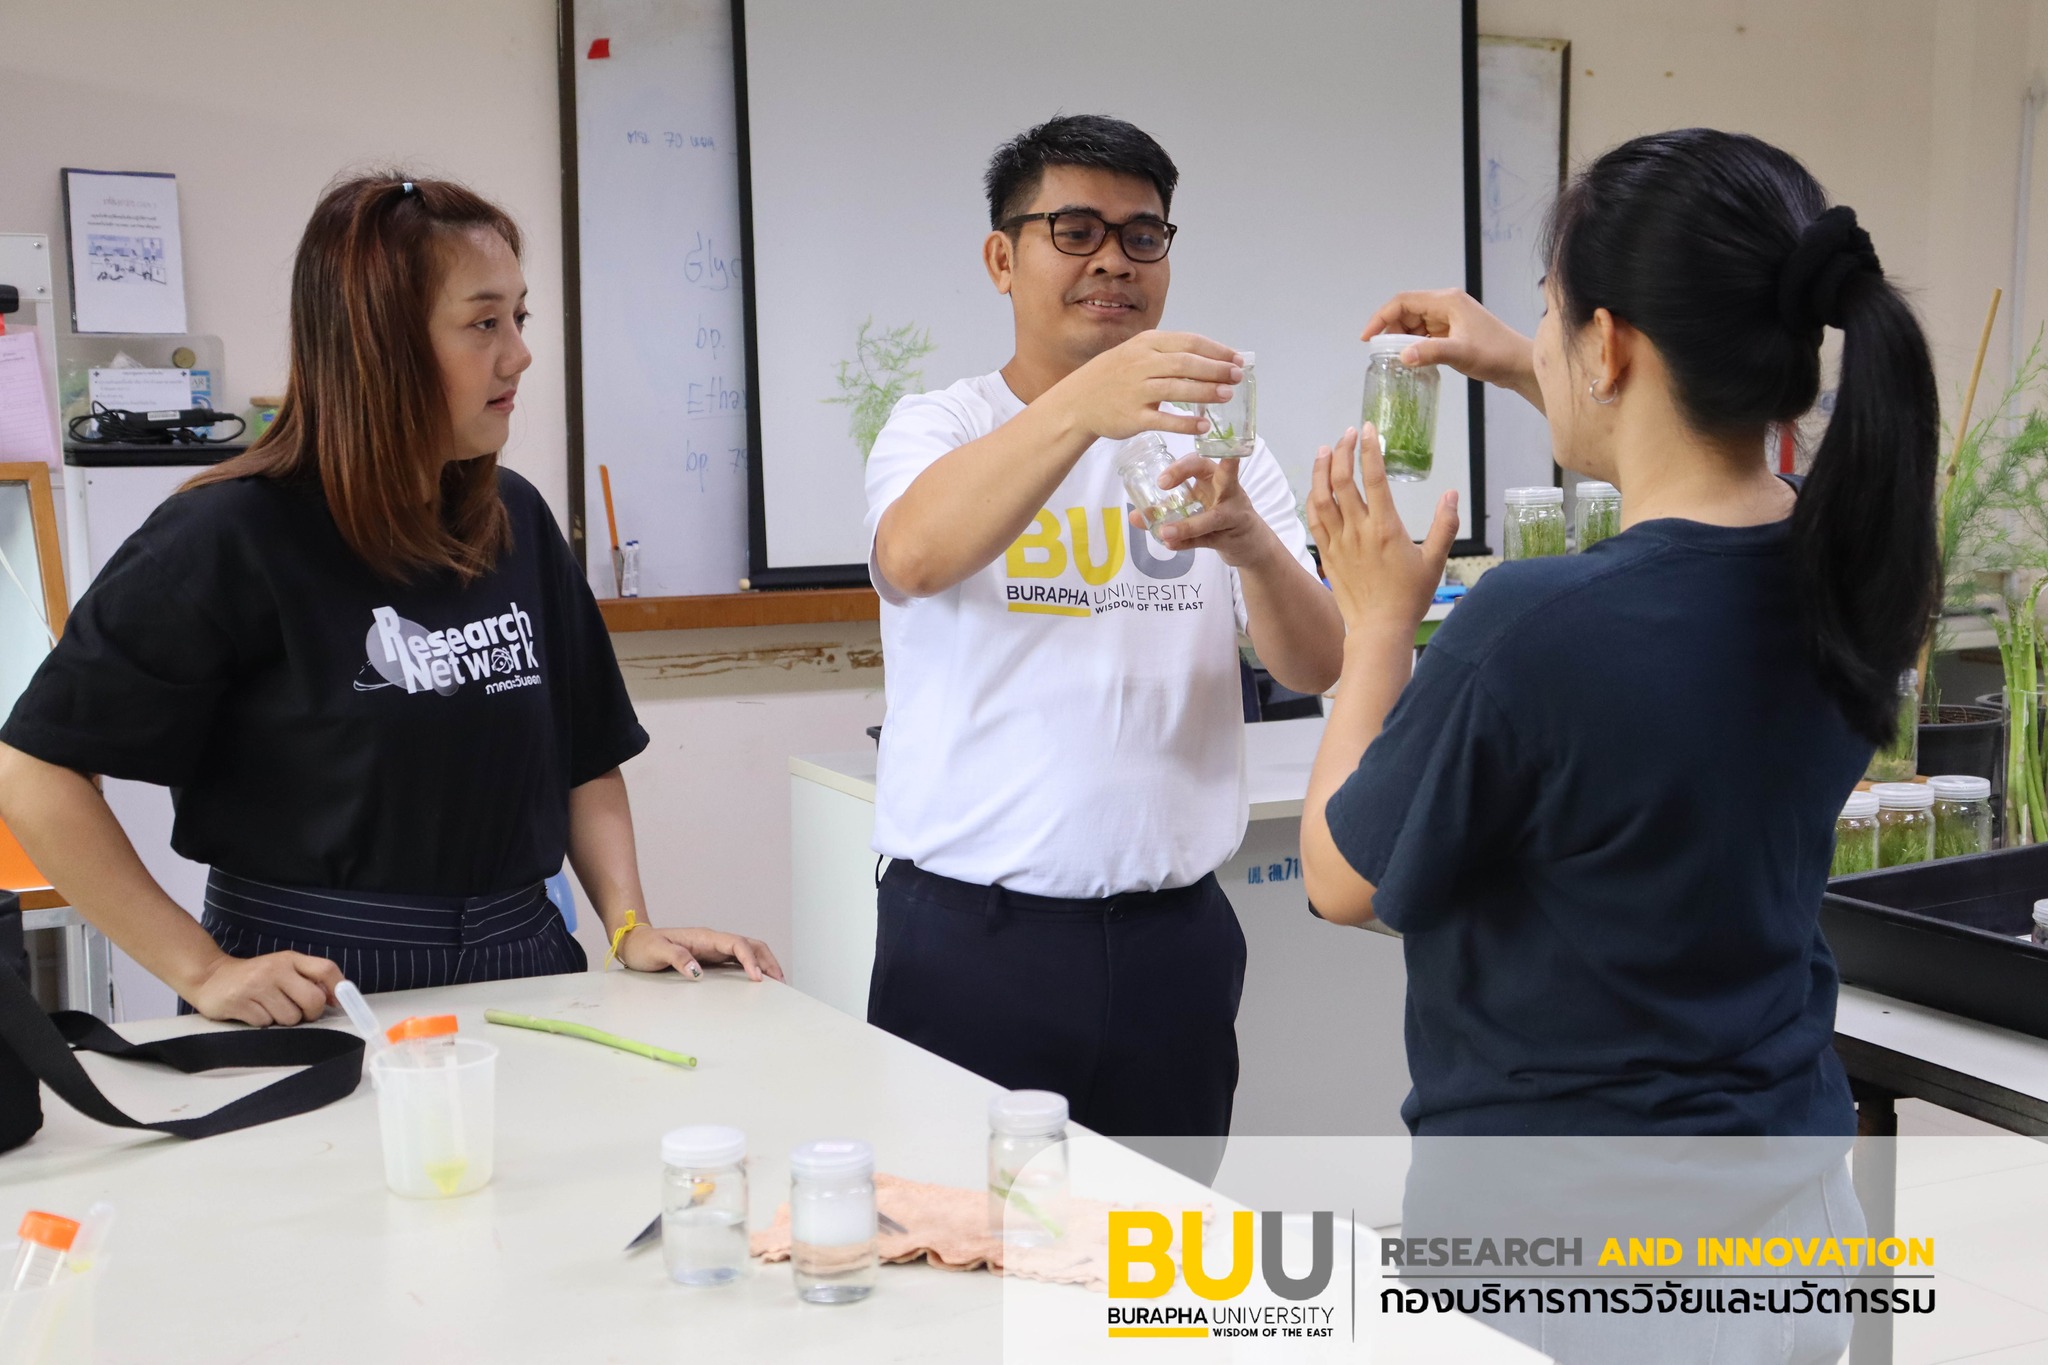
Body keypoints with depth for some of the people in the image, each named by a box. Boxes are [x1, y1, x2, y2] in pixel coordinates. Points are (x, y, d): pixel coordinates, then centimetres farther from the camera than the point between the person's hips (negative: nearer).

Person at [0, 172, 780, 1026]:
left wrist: (631, 926, -1)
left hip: (519, 975, 5)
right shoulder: (230, 536, -12)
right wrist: (202, 970, -15)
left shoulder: (517, 521, 6)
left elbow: (584, 755, 13)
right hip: (312, 997, -5)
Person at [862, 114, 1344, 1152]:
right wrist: (1085, 404, -39)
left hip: (1171, 938, 3)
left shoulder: (1217, 449, 8)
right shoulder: (938, 431, -1)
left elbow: (1316, 666, -3)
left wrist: (1252, 547, -24)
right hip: (971, 937, -3)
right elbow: (913, 557, -25)